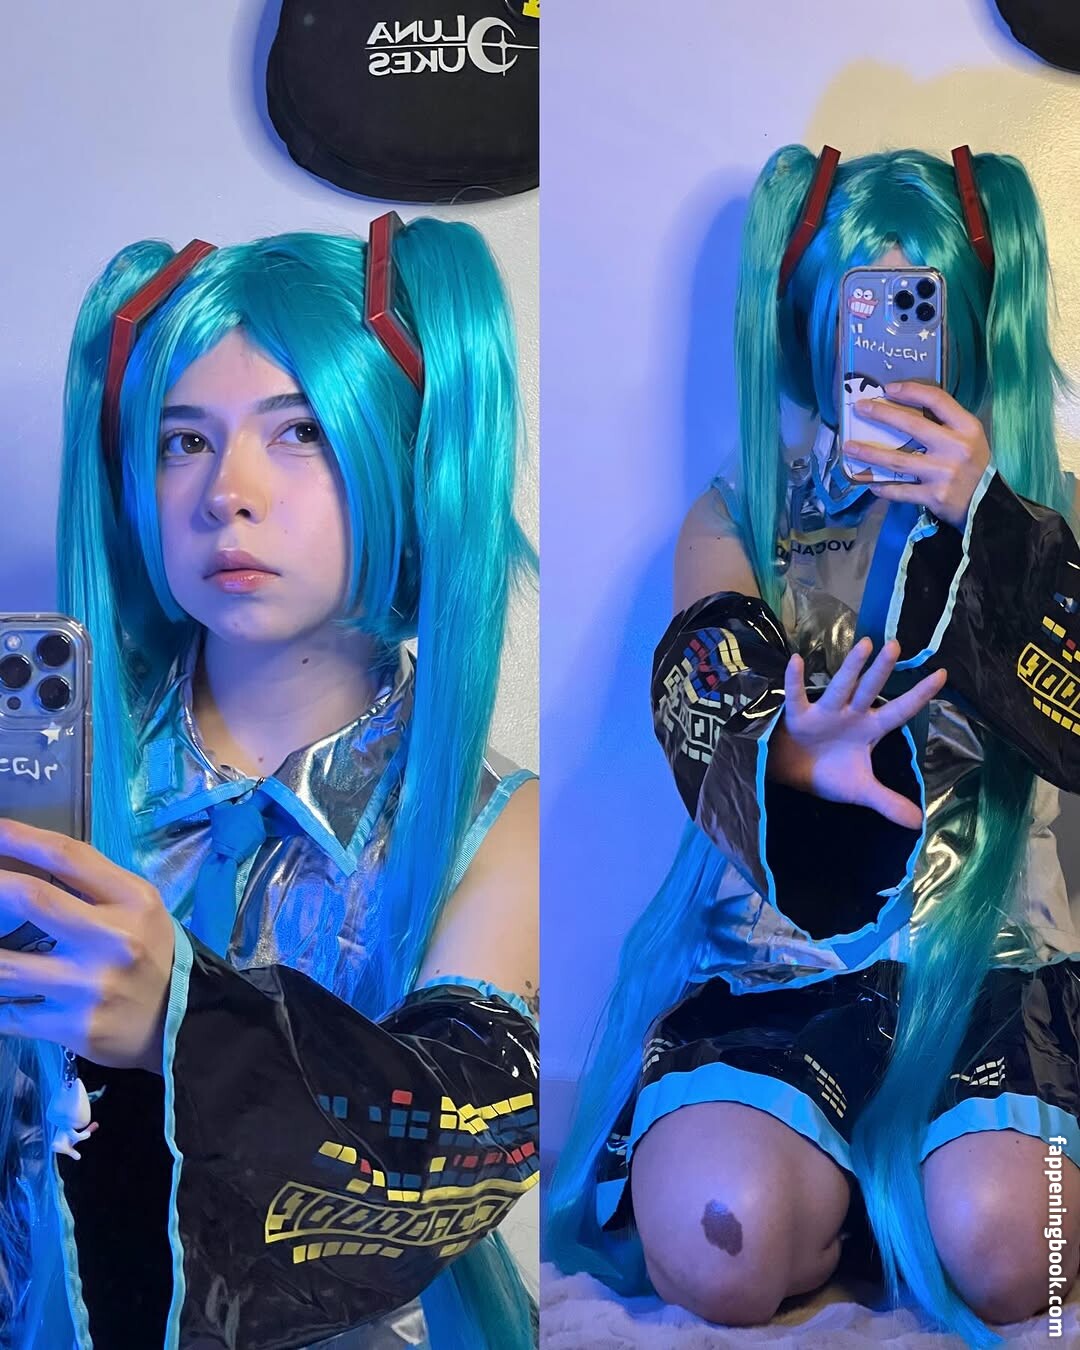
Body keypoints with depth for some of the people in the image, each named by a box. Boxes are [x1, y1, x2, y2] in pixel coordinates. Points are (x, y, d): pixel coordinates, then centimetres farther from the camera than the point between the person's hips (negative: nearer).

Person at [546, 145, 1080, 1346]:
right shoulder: (738, 521, 7)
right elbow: (708, 740, -8)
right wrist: (787, 768, -32)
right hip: (776, 947, 0)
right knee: (720, 1250, -24)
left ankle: (887, 1176, 10)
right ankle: (878, 1185, 8)